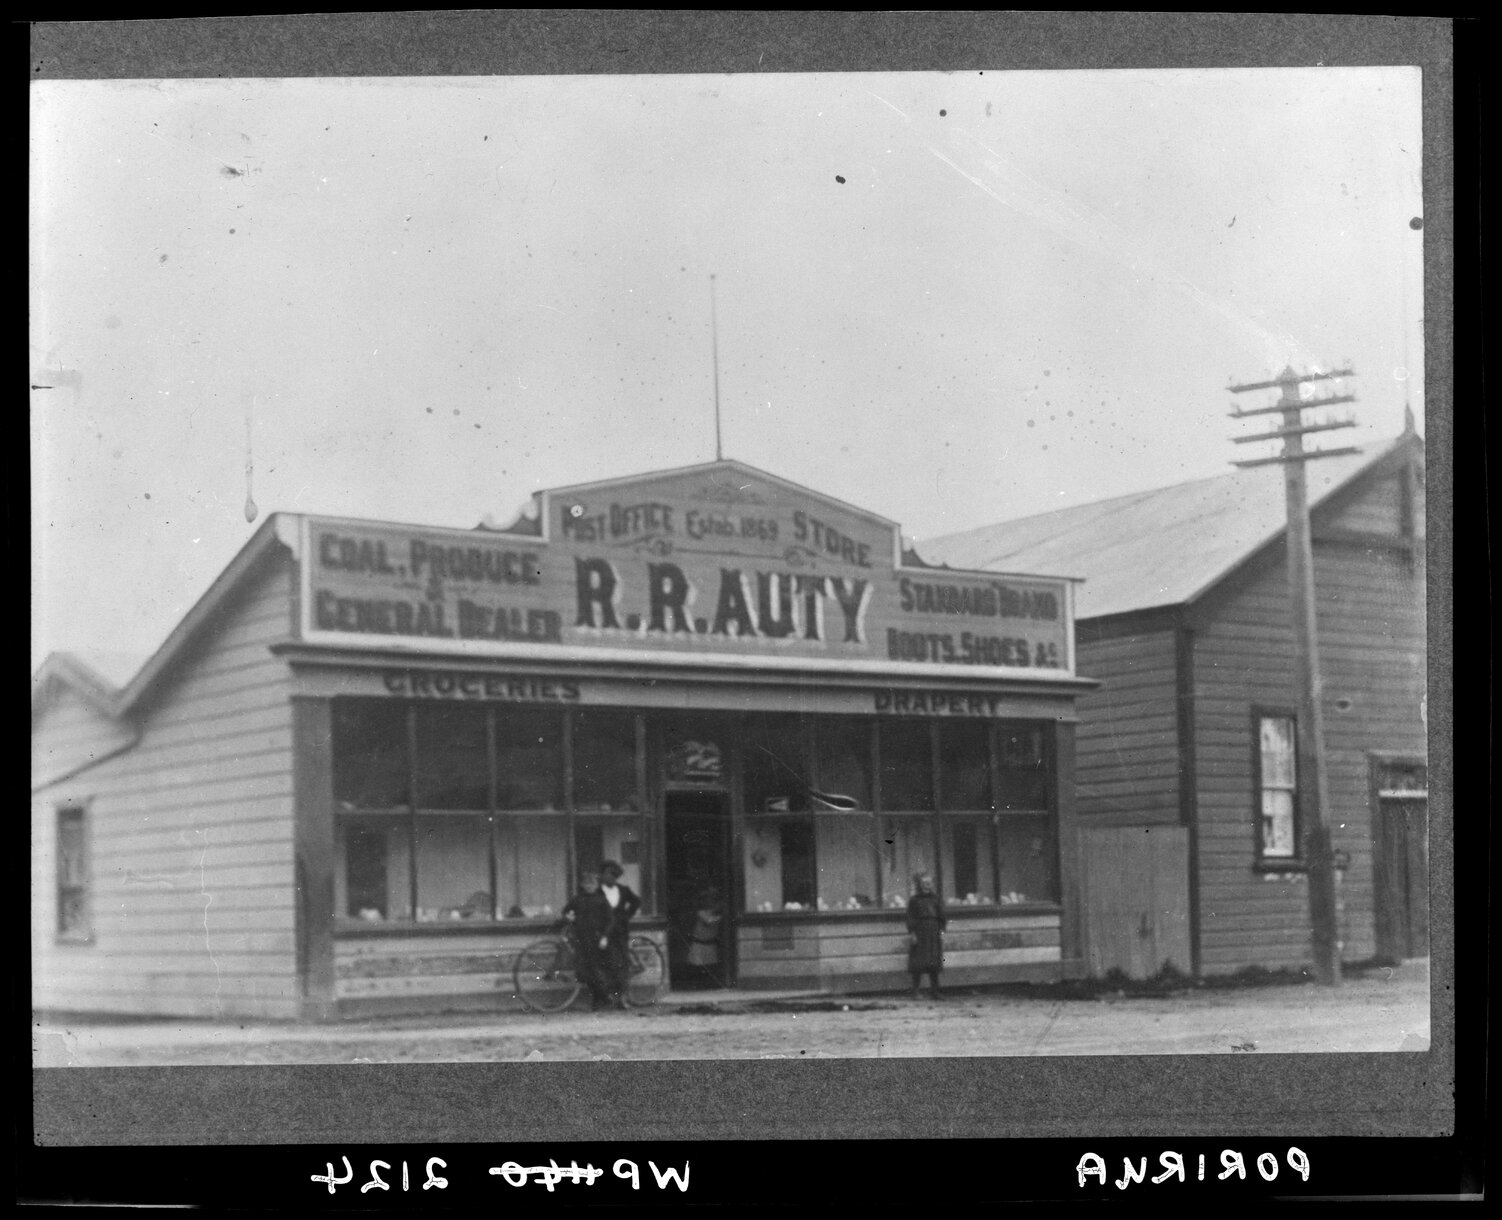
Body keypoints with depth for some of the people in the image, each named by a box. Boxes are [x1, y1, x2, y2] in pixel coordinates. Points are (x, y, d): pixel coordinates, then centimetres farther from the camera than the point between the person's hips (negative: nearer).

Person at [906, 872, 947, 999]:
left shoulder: (936, 899, 9)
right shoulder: (914, 900, 1)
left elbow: (942, 916, 10)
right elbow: (910, 917, -2)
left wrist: (941, 931, 3)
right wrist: (911, 933, -10)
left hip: (934, 932, 3)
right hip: (919, 932, -3)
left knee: (934, 962, 4)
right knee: (918, 962, -3)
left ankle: (934, 990, 11)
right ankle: (915, 990, 3)